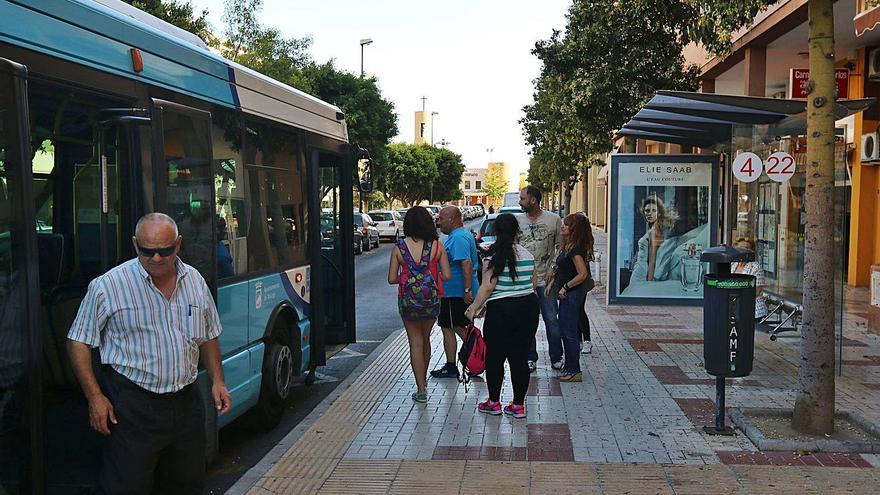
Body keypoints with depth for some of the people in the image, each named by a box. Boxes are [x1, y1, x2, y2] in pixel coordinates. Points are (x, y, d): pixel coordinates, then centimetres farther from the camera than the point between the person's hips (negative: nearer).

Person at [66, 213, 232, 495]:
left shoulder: (195, 281, 6)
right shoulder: (107, 286, -9)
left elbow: (208, 337, 17)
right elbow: (78, 342, -5)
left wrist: (217, 381, 7)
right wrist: (95, 397, -11)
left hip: (186, 402, 5)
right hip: (132, 406, -5)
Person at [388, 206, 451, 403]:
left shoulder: (399, 247, -6)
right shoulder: (437, 246, -6)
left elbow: (392, 279, -5)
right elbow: (447, 276, -7)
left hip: (408, 299, -1)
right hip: (432, 298, 1)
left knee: (415, 342, 7)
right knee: (425, 338, 21)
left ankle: (421, 390, 5)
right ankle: (423, 379, 39)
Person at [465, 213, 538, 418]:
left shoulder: (494, 256, -10)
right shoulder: (527, 254, 6)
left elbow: (488, 286, -16)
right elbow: (534, 284, 13)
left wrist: (474, 307, -8)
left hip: (501, 311, -5)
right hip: (528, 307, 5)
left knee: (495, 358, 8)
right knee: (520, 358, 8)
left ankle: (494, 402, 18)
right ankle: (518, 405, 13)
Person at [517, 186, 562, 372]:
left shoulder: (554, 219, -2)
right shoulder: (516, 220, 3)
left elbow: (561, 247, 3)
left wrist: (553, 269, -4)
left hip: (546, 279, -2)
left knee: (552, 320, 2)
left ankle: (556, 358, 15)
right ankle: (530, 359, 18)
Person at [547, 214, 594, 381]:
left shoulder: (575, 249, -20)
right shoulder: (568, 246, 10)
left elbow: (583, 274, -26)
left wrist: (565, 287, -19)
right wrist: (552, 282, 13)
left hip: (572, 294, -10)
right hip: (568, 294, 10)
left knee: (569, 332, -2)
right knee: (566, 330, 17)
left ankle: (574, 371, 6)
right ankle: (570, 367, 27)